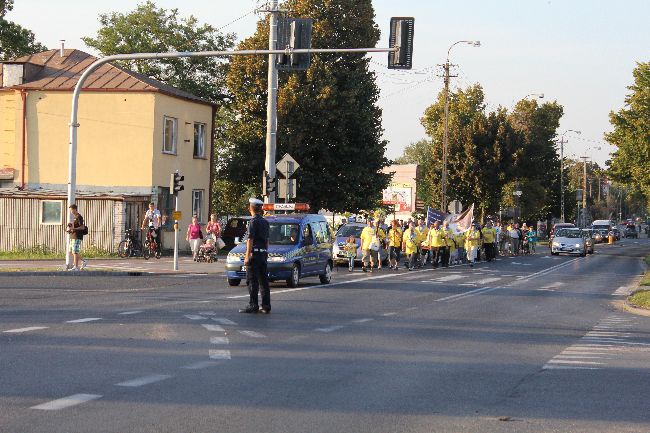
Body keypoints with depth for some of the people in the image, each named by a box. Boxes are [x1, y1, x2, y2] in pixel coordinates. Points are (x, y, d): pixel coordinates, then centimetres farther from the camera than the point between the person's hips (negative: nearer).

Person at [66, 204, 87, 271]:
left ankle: (76, 267, -3)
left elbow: (82, 227, -18)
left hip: (77, 237, -10)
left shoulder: (79, 217, -12)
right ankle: (83, 262, 17)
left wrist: (73, 229, -23)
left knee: (75, 252, -7)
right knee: (71, 251, 12)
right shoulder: (75, 217, 17)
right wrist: (70, 229, 11)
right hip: (73, 237, 10)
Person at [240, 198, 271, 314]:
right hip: (263, 254, 8)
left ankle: (253, 305, -7)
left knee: (252, 281, -5)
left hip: (255, 253, -8)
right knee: (263, 281, 9)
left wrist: (247, 256, -15)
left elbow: (250, 239, -15)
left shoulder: (253, 221, -11)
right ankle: (266, 306, 9)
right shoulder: (265, 222, 14)